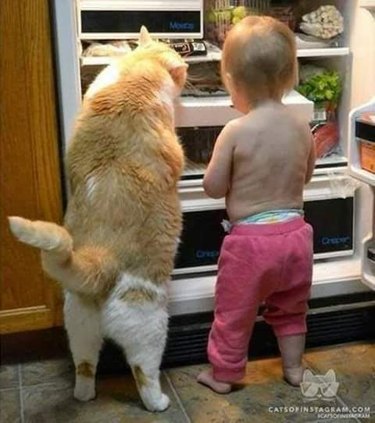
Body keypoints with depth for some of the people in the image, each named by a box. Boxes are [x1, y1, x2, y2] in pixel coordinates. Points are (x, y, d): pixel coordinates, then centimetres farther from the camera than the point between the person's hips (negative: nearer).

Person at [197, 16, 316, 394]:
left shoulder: (235, 132, -19)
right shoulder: (302, 128, -4)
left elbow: (213, 188, -11)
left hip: (250, 239, -5)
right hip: (294, 232, 5)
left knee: (234, 312, 15)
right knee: (290, 308, 26)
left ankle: (223, 374, 31)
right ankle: (293, 367, 40)